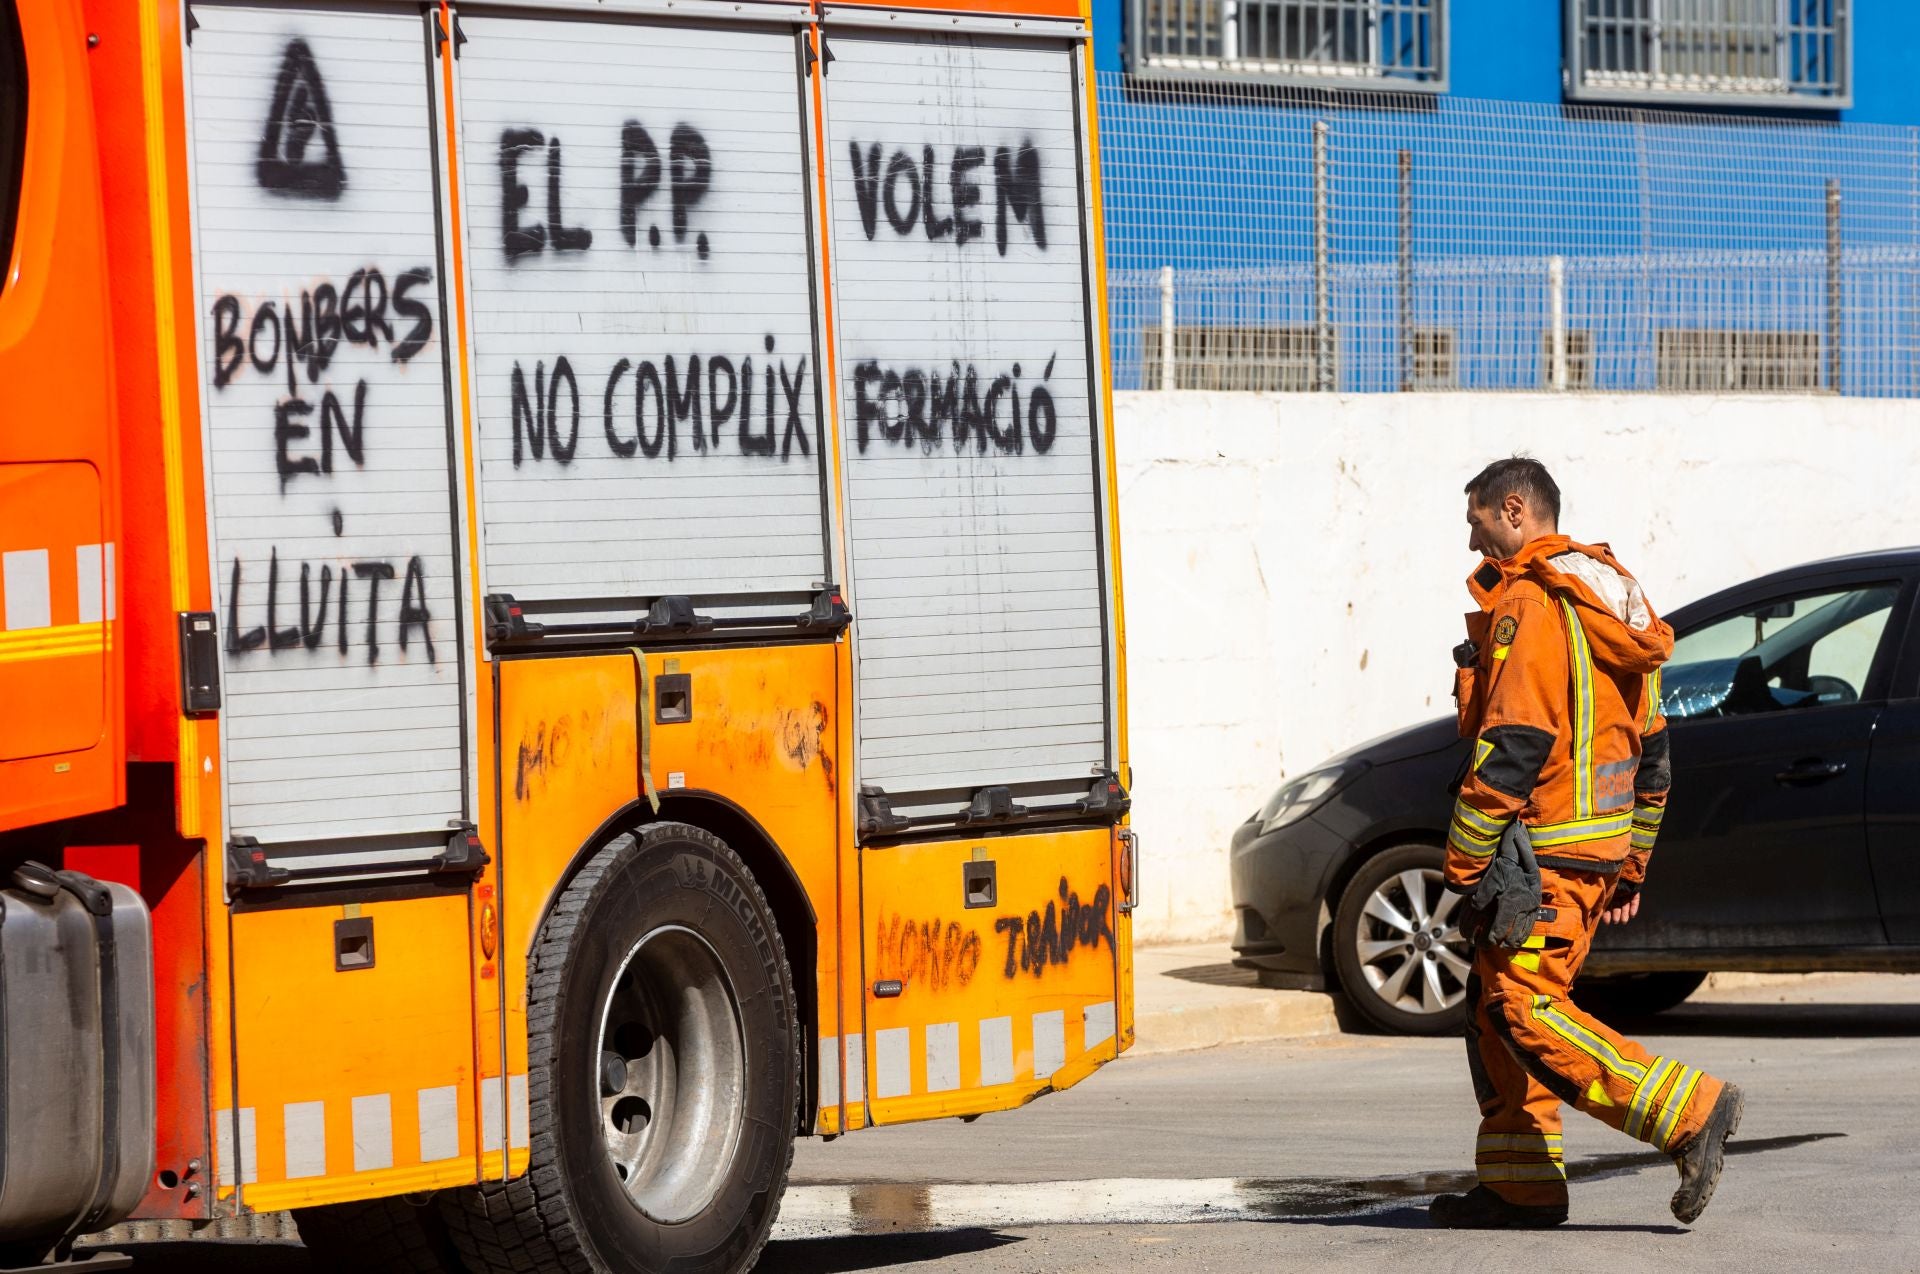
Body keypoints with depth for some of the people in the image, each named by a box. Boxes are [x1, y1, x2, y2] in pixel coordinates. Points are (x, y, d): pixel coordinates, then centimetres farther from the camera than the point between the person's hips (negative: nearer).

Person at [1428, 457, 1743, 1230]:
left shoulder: (1530, 606, -13)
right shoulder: (1605, 603, 18)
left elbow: (1510, 748, -19)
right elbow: (1651, 750, 22)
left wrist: (1463, 862, -15)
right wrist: (1632, 866, 25)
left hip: (1543, 848, -10)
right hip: (1600, 845, 10)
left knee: (1527, 1009, -13)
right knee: (1496, 1009, 12)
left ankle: (1690, 1114, -19)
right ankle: (1521, 1187, 12)